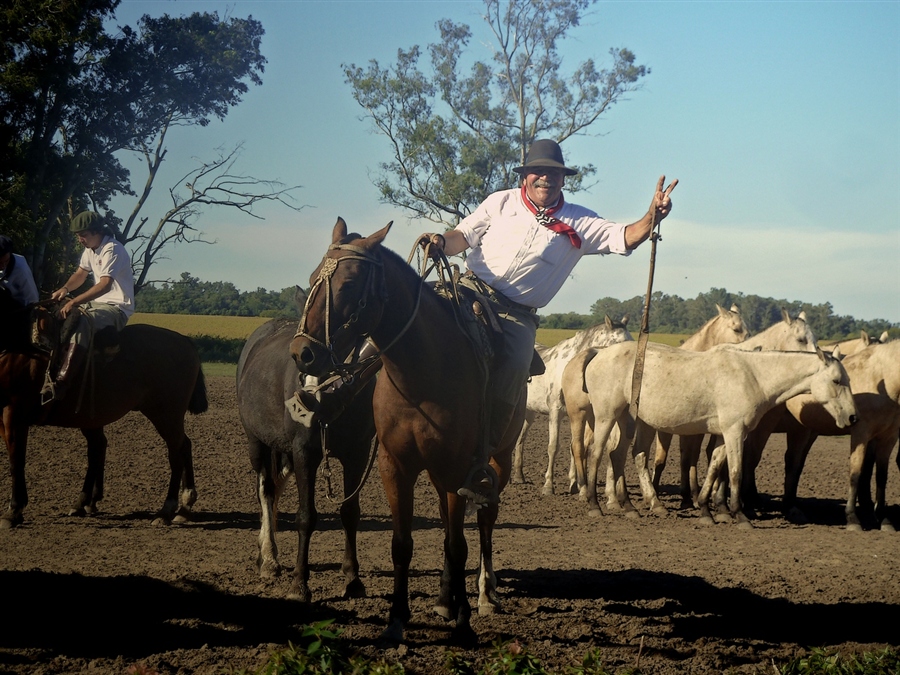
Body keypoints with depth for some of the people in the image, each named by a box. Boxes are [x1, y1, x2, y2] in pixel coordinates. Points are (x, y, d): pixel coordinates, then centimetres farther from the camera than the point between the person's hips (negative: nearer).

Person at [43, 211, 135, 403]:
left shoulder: (112, 250, -18)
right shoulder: (90, 250, 11)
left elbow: (105, 284, -30)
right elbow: (80, 274, 20)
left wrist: (74, 302, -35)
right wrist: (64, 289, -2)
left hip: (118, 308, -11)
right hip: (99, 303, 11)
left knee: (82, 321, -37)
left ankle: (60, 384, -48)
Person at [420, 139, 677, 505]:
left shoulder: (579, 224, 9)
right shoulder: (502, 202, 10)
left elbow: (625, 238, 1)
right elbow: (464, 235, 9)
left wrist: (652, 217, -18)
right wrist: (441, 241, -13)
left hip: (518, 314, 0)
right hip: (473, 291, 0)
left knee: (513, 368, -23)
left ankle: (479, 463, -15)